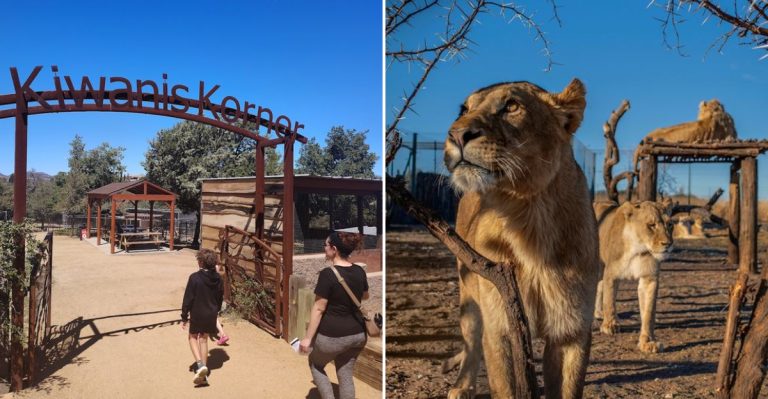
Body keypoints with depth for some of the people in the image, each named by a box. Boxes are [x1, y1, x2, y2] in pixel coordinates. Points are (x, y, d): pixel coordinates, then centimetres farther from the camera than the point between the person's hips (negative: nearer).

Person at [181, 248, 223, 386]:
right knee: (204, 339, 17)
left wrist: (184, 317, -4)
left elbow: (188, 299, -14)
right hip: (211, 314, 4)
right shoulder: (218, 278, -2)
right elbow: (220, 298, 8)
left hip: (197, 314, -4)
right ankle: (204, 373, 19)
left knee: (193, 337, 17)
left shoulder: (194, 277, -18)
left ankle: (200, 364, -4)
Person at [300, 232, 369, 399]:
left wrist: (307, 338, -8)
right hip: (358, 334, 6)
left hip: (332, 336, -6)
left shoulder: (328, 274, -20)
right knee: (346, 375, 19)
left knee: (315, 364, 23)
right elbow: (365, 296, 18)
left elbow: (318, 309, -16)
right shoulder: (359, 271, 0)